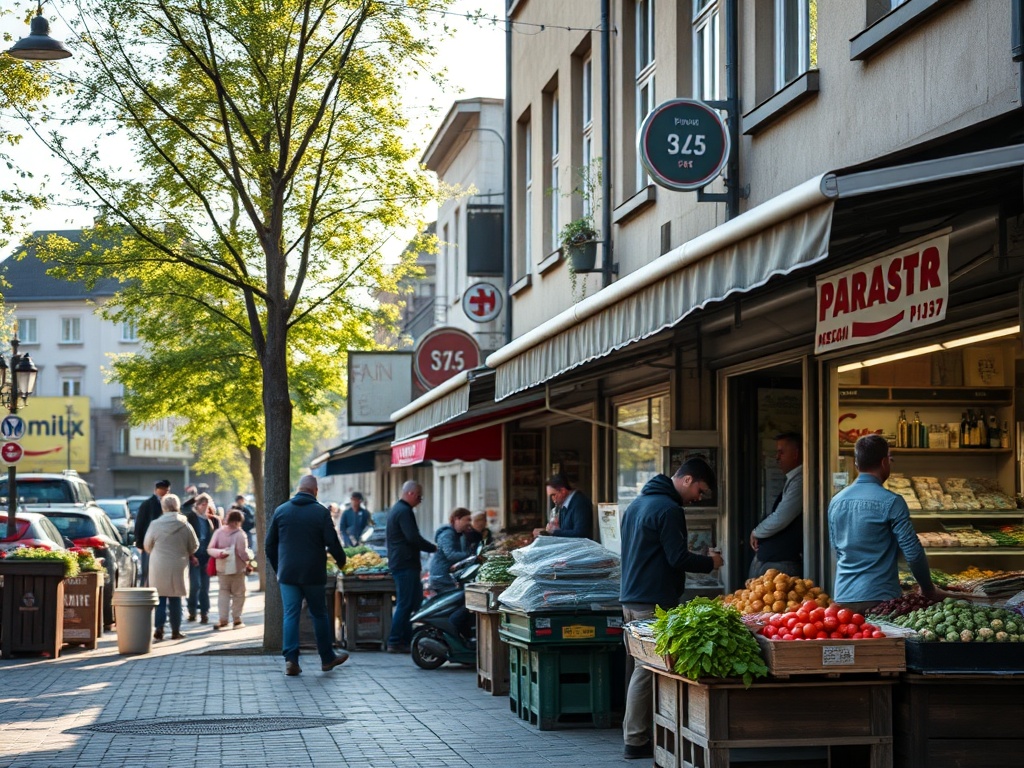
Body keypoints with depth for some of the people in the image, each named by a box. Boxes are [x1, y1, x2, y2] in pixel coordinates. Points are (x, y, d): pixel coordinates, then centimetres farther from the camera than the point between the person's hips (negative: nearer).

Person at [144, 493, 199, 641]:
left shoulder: (155, 524, -8)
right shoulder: (184, 525, -7)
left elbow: (147, 545, 1)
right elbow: (194, 546, 3)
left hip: (158, 566, 0)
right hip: (177, 567, 0)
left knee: (160, 598, 9)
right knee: (175, 599, 9)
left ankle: (158, 629, 1)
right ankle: (175, 631, 11)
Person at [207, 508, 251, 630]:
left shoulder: (219, 532, -3)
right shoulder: (240, 534, -16)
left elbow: (210, 549, -7)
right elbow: (243, 552, -14)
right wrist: (248, 562, 2)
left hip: (222, 568, 4)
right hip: (237, 568, -4)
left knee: (223, 592, 10)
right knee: (238, 593, 8)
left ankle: (222, 619, 2)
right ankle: (236, 619, 9)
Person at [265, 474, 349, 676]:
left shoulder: (281, 511, 5)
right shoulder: (321, 512, -6)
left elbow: (269, 545, 10)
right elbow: (332, 542, -8)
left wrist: (277, 569, 20)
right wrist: (341, 561, 11)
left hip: (287, 574, 2)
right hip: (313, 574, -2)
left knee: (290, 615, 2)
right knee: (319, 615, 10)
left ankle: (290, 660, -8)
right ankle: (327, 658, 18)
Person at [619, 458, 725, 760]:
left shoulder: (637, 503, 17)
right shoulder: (669, 509, -15)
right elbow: (678, 558, -17)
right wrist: (710, 562, -1)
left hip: (631, 597, 9)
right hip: (655, 601, -9)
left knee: (643, 666, 14)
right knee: (646, 670, -4)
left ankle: (634, 732, 17)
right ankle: (636, 741, -1)